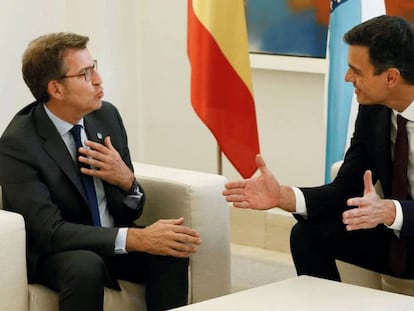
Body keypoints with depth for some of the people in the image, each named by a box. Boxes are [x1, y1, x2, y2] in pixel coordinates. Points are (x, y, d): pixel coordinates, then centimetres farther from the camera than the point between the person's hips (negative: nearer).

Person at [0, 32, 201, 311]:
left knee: (170, 252, -23)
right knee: (86, 267, -36)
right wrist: (137, 238, -34)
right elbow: (50, 231, -26)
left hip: (111, 241, 5)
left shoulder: (107, 116, -2)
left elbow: (131, 212, 4)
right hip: (52, 253, -5)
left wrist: (127, 181, -20)